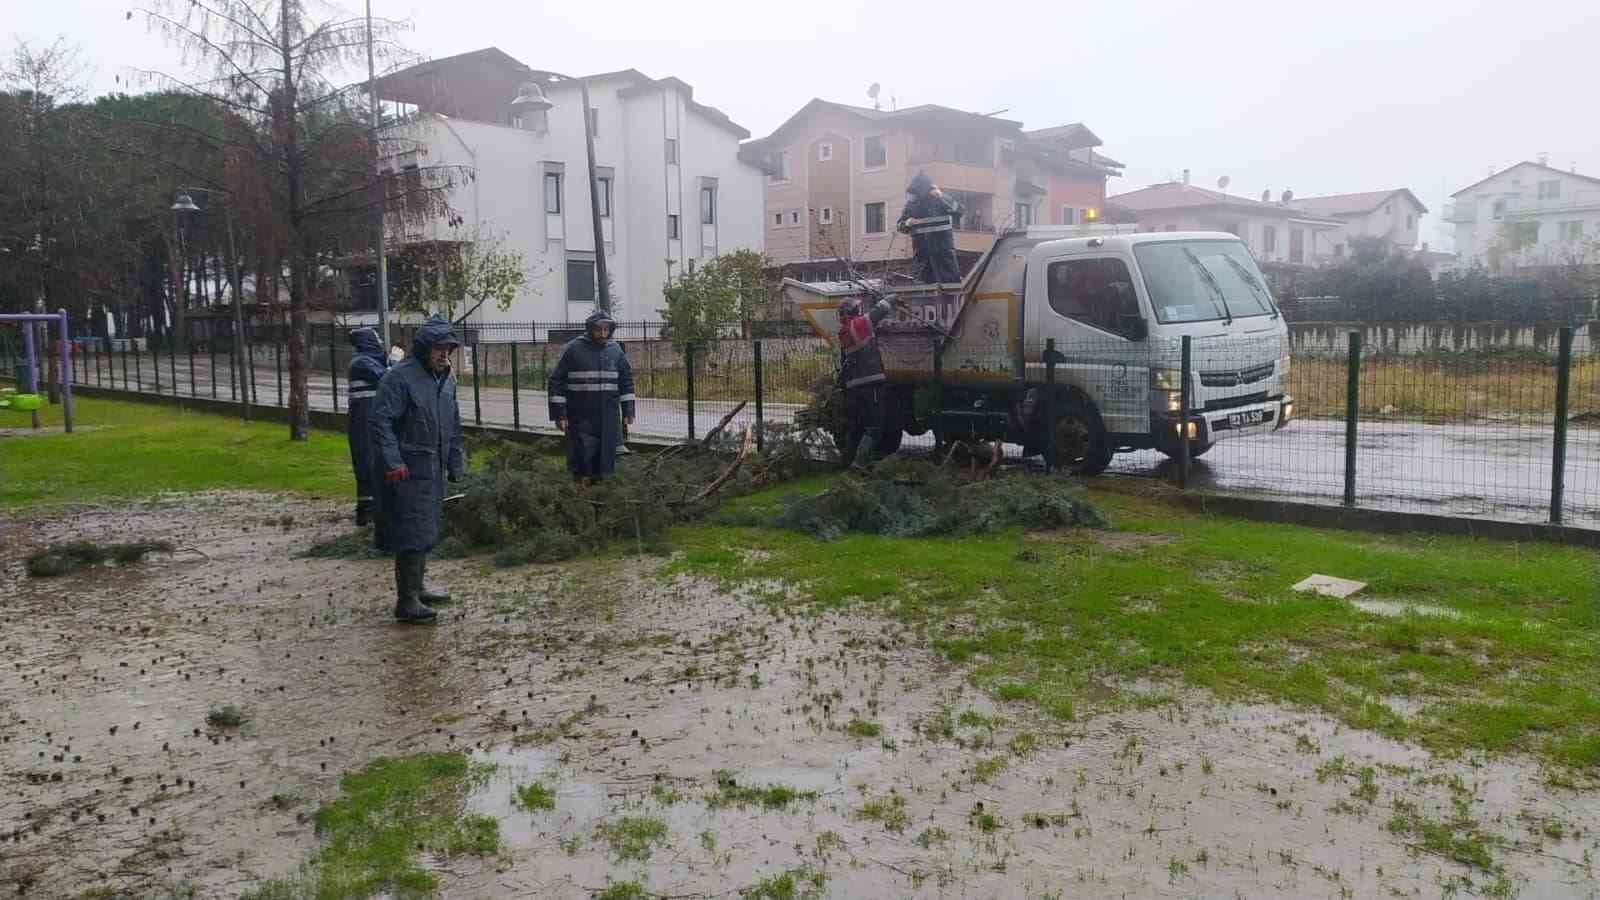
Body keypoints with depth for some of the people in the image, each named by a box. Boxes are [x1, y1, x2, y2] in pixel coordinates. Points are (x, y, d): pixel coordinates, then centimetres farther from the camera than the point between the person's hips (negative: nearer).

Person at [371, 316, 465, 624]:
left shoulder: (447, 381, 14)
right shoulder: (399, 378, -13)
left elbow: (453, 428, 23)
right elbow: (381, 422, -18)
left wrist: (456, 465, 20)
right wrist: (393, 462, -24)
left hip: (434, 471, 9)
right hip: (408, 470, -9)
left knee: (427, 529, 17)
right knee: (412, 532, -10)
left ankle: (417, 586, 31)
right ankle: (407, 601, -6)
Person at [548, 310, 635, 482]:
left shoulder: (615, 349, 9)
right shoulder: (573, 349, -3)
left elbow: (626, 381, 15)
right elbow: (556, 382, -4)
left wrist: (628, 411, 9)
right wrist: (559, 414, -8)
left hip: (608, 417, 4)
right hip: (581, 417, -4)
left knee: (604, 459, 7)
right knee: (583, 456, -4)